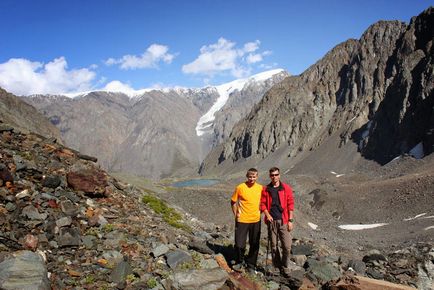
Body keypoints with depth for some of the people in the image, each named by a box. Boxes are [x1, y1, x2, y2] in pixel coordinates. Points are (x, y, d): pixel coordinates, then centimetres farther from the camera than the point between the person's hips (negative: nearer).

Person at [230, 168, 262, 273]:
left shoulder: (260, 188, 0)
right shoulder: (240, 187, -9)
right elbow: (233, 202, 1)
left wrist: (259, 212, 7)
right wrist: (236, 215, -3)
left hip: (256, 220, 3)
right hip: (242, 220, -3)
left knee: (254, 245, 11)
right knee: (239, 244, 0)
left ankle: (251, 265, 30)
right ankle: (240, 262, 28)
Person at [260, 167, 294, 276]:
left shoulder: (286, 188, 1)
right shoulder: (266, 189, 6)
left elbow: (290, 204, 1)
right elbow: (262, 203, 7)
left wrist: (290, 220, -3)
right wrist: (267, 214, -9)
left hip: (283, 221, -1)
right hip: (271, 221, 1)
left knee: (287, 246, -3)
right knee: (274, 246, 7)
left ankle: (285, 267, 17)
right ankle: (277, 267, 23)